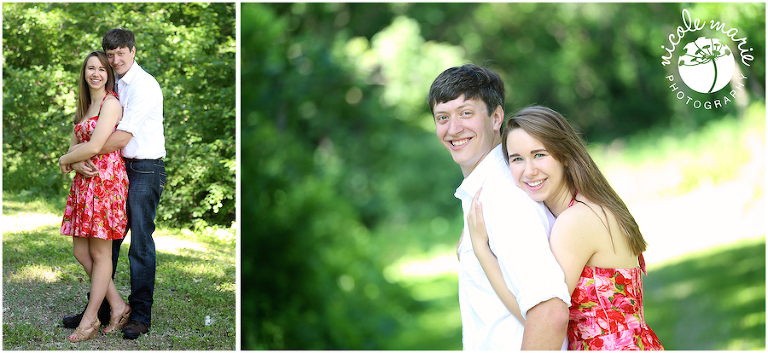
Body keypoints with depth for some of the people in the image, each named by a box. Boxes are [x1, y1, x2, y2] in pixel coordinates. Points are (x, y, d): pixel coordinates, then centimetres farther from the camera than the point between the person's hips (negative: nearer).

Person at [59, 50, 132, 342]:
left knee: (100, 253, -2)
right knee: (81, 251, 6)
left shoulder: (111, 103, -8)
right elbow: (74, 146, 15)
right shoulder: (84, 107, 19)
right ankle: (118, 307, 15)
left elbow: (94, 147, -16)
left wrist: (66, 160, 0)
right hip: (84, 183, 9)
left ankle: (89, 320, 4)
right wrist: (79, 162, -8)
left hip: (106, 179, -9)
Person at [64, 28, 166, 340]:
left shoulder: (144, 86, -14)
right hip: (118, 168, 8)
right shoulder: (116, 84, 13)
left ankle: (140, 315, 4)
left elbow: (120, 139, -21)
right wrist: (79, 160, -9)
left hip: (145, 170, -8)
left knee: (140, 243, -4)